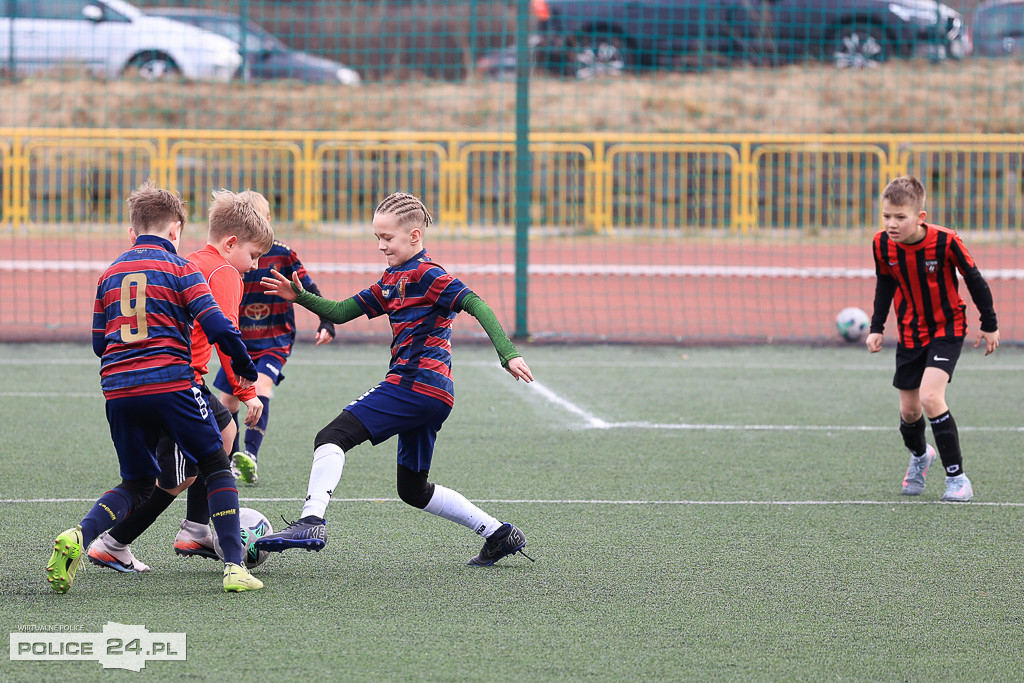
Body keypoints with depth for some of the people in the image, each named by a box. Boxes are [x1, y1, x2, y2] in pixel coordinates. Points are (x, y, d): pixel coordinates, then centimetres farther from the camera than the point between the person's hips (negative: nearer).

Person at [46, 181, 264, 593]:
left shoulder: (110, 274, 17)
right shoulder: (180, 269, 2)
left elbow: (99, 342, 21)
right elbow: (217, 327, -5)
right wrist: (245, 370, 9)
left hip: (118, 389, 4)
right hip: (170, 382, -4)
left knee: (137, 485, 15)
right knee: (216, 467, 10)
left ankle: (80, 536, -12)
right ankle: (234, 567, -1)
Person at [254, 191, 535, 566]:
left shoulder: (425, 274, -7)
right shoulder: (392, 279, 22)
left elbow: (477, 305, -17)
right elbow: (341, 312, 22)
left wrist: (508, 353, -28)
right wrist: (300, 297, 8)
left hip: (414, 383, -11)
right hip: (431, 394, 11)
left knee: (333, 437, -17)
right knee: (413, 490, 18)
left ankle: (311, 521, -30)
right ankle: (500, 534, 22)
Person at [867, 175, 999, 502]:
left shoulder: (945, 241, -25)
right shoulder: (883, 245, -12)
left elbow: (974, 280, -10)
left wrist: (989, 325, -1)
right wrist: (876, 327, 4)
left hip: (947, 328, -4)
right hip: (910, 332, 4)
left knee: (930, 397, -23)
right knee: (909, 409, 10)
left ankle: (957, 477, -12)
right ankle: (919, 456, 45)